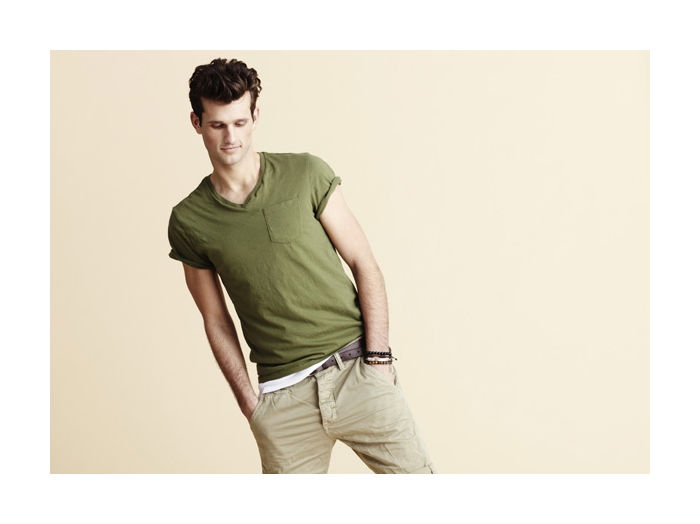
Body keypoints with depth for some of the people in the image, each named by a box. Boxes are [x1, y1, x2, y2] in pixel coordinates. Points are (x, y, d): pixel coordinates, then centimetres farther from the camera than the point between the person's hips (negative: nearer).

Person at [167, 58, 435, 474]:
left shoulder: (306, 174, -1)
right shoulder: (188, 221, 3)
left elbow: (365, 266, 1)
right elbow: (217, 320, 10)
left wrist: (378, 358, -7)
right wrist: (250, 403, 4)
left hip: (356, 367, -1)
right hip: (282, 398, 1)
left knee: (414, 472, -2)